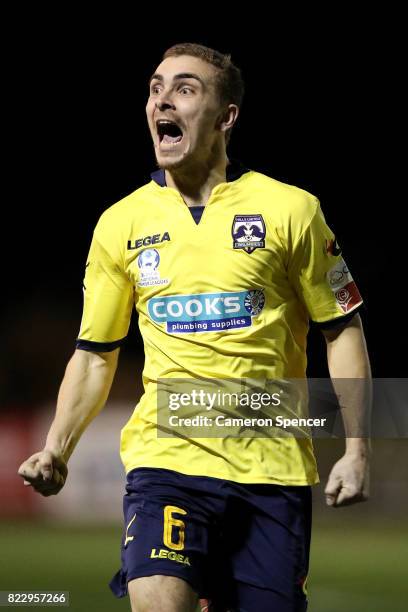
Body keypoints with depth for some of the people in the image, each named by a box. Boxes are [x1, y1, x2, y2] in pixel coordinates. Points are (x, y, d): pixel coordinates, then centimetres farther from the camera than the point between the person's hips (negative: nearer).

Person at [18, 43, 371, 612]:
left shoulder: (290, 208, 0)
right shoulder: (120, 223, 6)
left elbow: (342, 330, 5)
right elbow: (96, 353, 14)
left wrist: (357, 451, -1)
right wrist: (57, 449, 2)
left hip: (273, 463, 0)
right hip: (166, 453, 0)